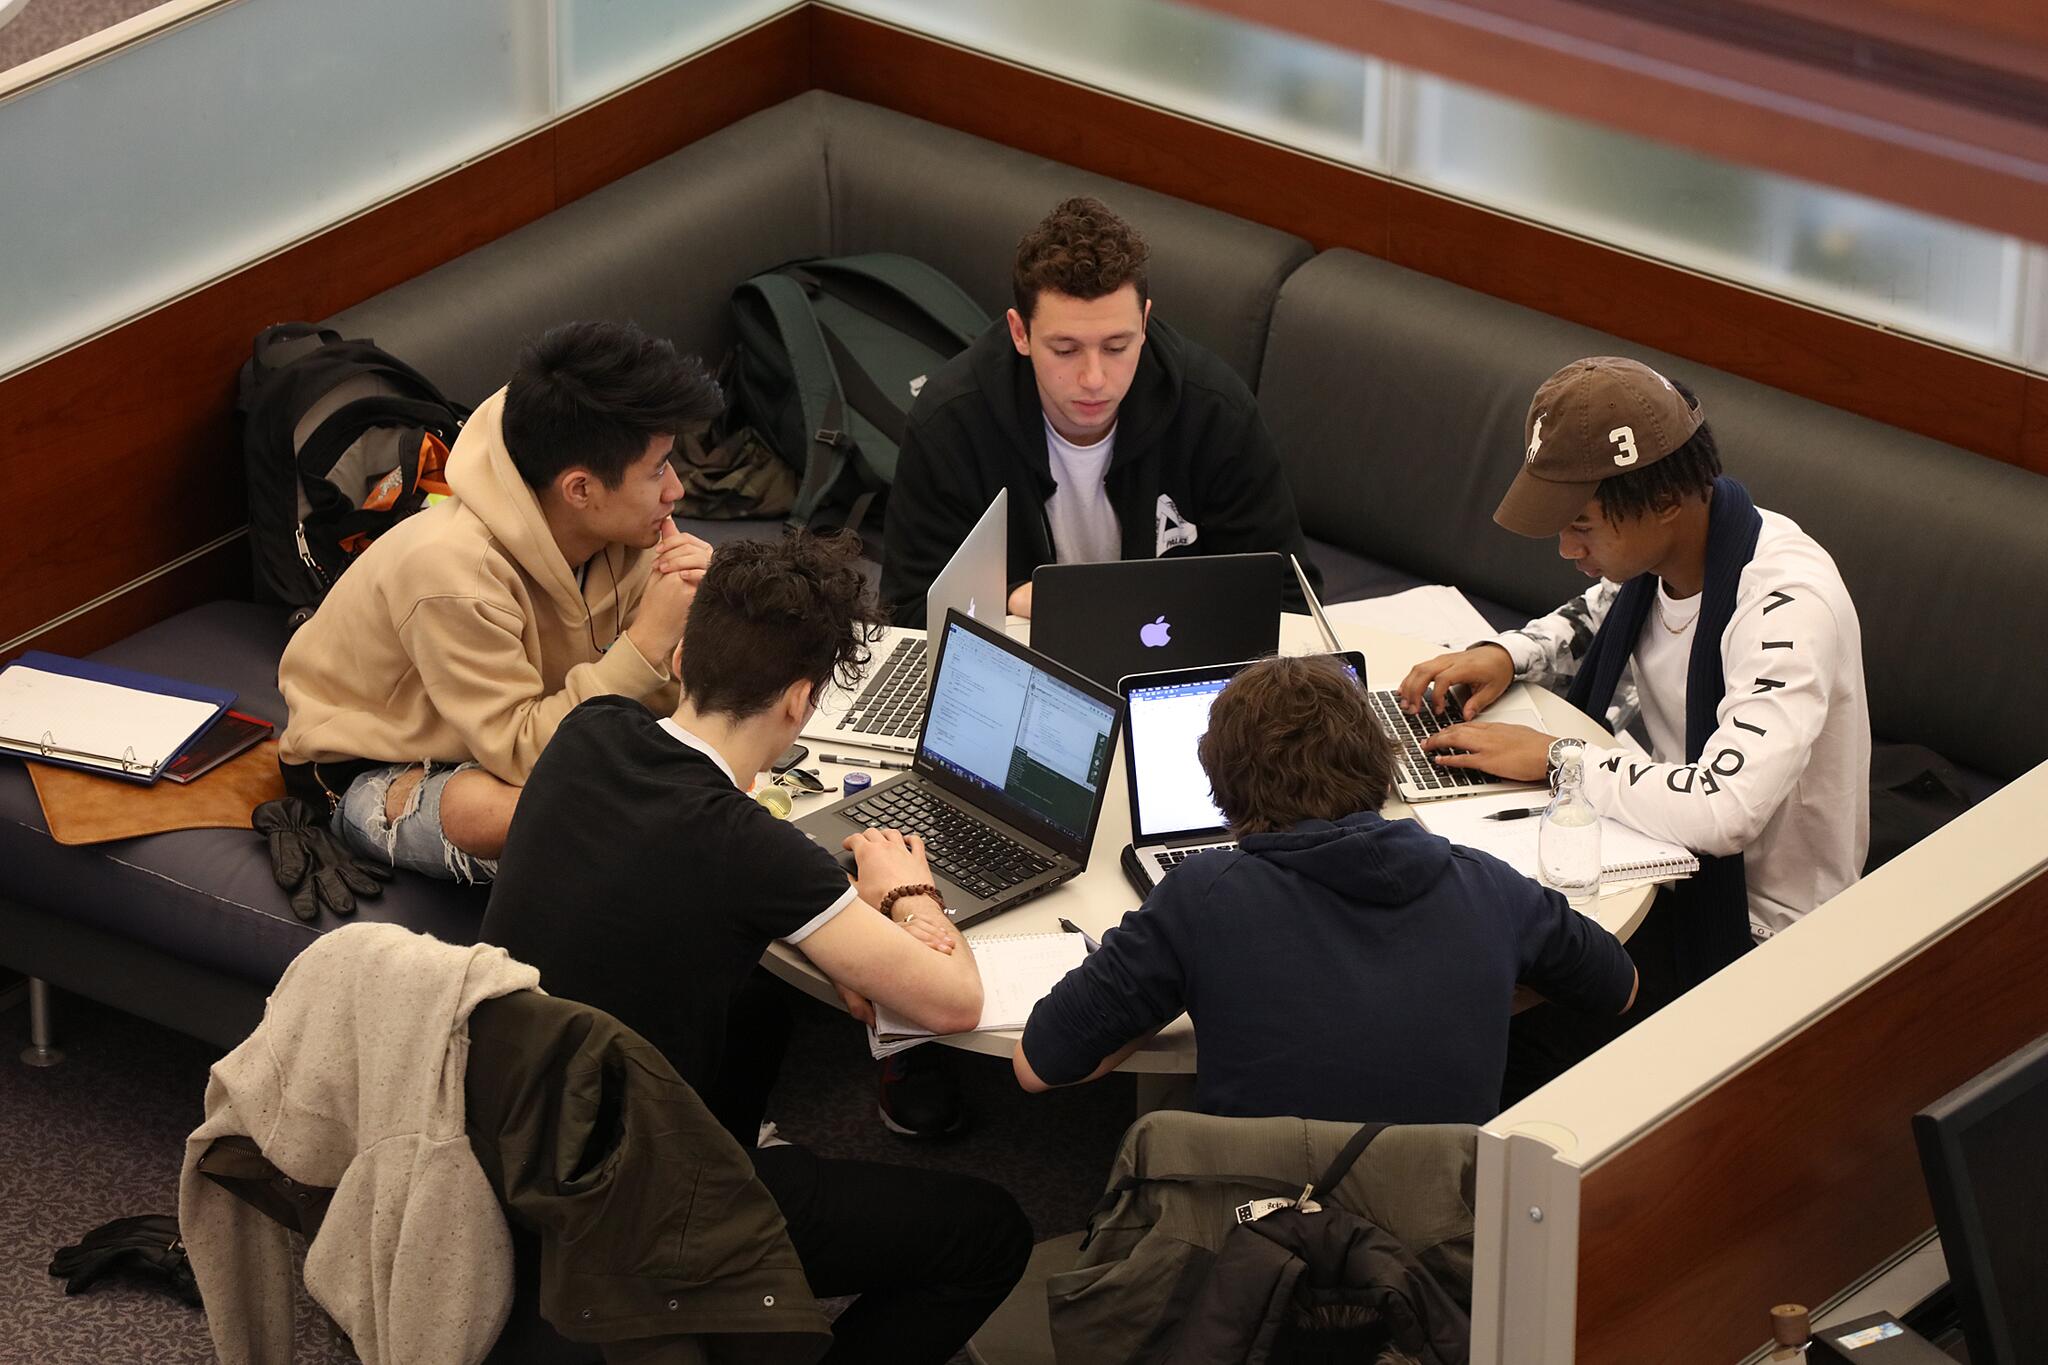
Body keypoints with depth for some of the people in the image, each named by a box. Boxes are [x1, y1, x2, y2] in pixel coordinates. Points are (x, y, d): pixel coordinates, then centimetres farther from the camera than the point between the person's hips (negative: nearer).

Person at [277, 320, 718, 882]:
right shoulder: (454, 569, -35)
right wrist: (647, 640, -37)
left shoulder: (625, 538, -14)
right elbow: (520, 754, -33)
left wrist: (684, 624, -28)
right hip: (364, 770, -7)